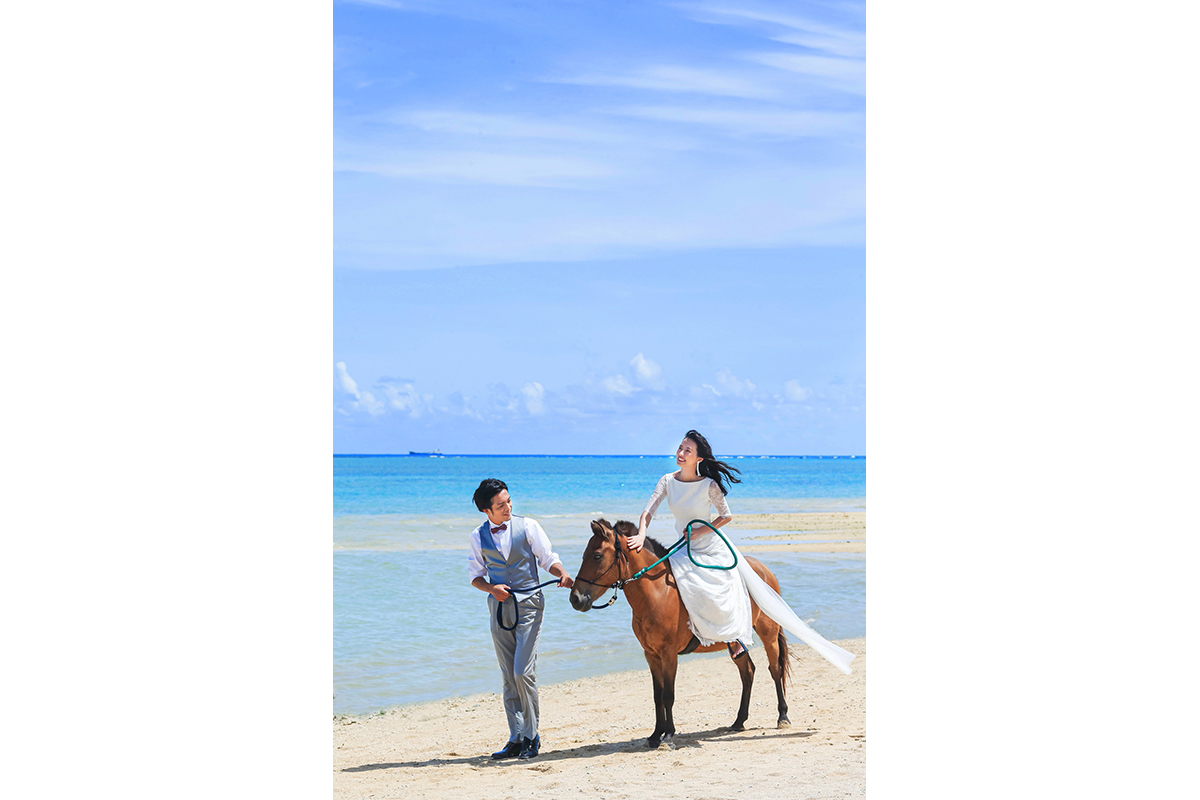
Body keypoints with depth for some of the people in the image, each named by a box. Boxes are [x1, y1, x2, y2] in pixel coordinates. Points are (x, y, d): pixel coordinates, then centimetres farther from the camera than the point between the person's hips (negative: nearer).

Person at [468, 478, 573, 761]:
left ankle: (531, 736, 3)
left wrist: (562, 574, -18)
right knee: (508, 678, 6)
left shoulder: (527, 526, -1)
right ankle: (516, 739, 12)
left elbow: (548, 558, 2)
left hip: (529, 604, -3)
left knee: (523, 672, -11)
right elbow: (475, 574, 11)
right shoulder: (478, 536, 4)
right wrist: (492, 588, -9)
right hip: (499, 607, 3)